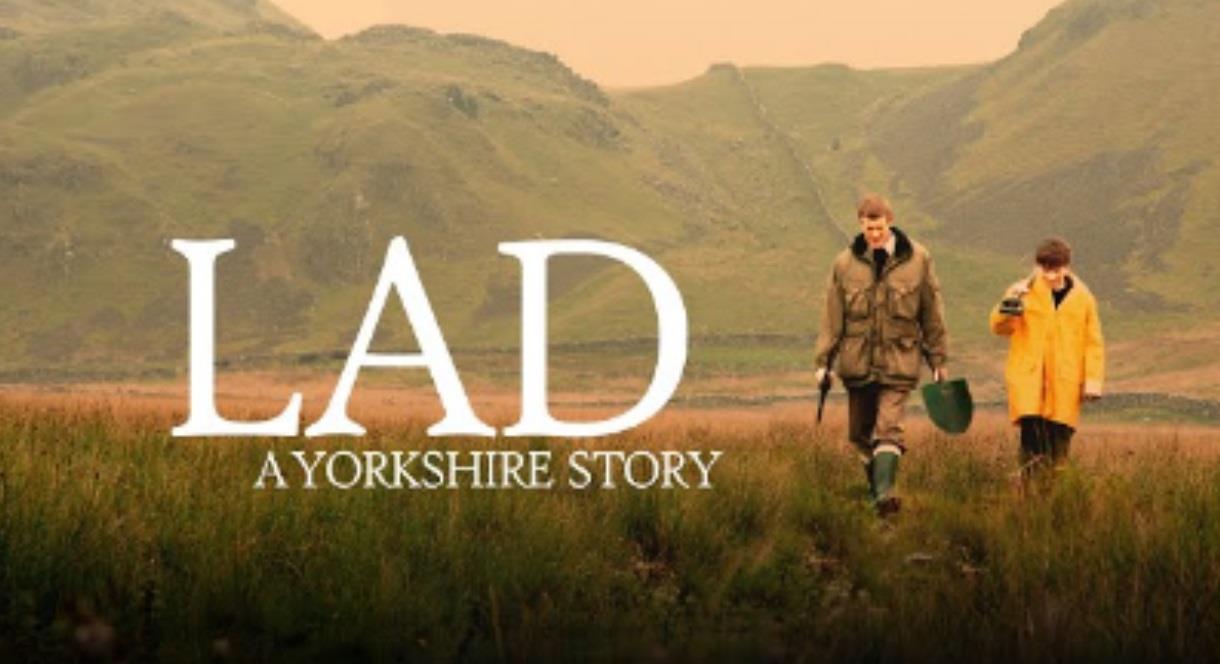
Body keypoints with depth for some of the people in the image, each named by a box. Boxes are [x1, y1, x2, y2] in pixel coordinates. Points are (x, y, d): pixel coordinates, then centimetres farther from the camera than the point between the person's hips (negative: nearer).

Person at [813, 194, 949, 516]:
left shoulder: (917, 259, -1)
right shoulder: (845, 264, 1)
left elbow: (932, 313, 7)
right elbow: (832, 317, 6)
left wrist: (938, 360, 10)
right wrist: (823, 362, 3)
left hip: (899, 360, -3)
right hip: (857, 360, 3)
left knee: (888, 428, -17)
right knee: (861, 434, 9)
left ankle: (884, 493, -25)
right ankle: (876, 488, 26)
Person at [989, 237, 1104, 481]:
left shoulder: (1083, 298, 8)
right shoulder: (1023, 292, 4)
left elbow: (1094, 342, 9)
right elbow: (999, 327, -1)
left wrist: (1093, 379, -1)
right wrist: (1007, 308, -22)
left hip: (1066, 385, 2)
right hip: (1029, 380, -1)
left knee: (1059, 446, 2)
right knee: (1032, 437, -15)